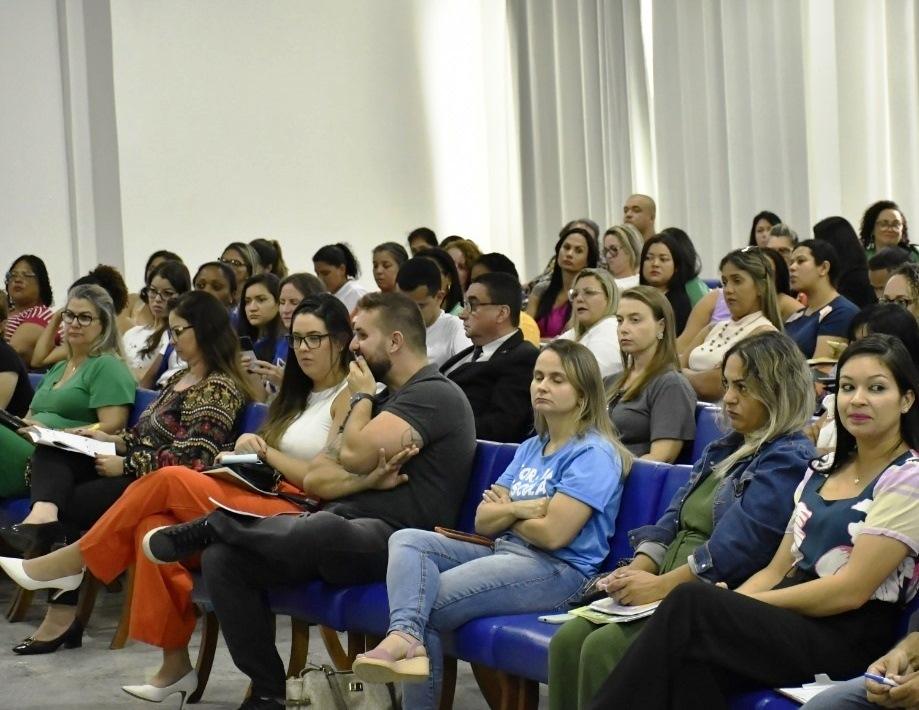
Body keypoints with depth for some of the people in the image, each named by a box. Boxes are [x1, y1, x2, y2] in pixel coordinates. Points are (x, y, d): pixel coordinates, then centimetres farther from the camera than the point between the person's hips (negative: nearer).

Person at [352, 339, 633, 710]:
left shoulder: (593, 454, -8)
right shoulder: (530, 447, 19)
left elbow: (553, 533, -18)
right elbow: (483, 522, 11)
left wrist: (505, 512, 1)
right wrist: (519, 509, -10)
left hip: (557, 570, -9)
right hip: (504, 553, 9)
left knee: (426, 604, -20)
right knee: (407, 540, -14)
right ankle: (406, 637, -38)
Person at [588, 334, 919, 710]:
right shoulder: (823, 470, 20)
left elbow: (851, 590, -11)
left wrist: (743, 607, -11)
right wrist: (727, 603, -5)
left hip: (848, 638, -6)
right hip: (791, 620, 6)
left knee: (691, 605, -28)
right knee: (693, 662, -28)